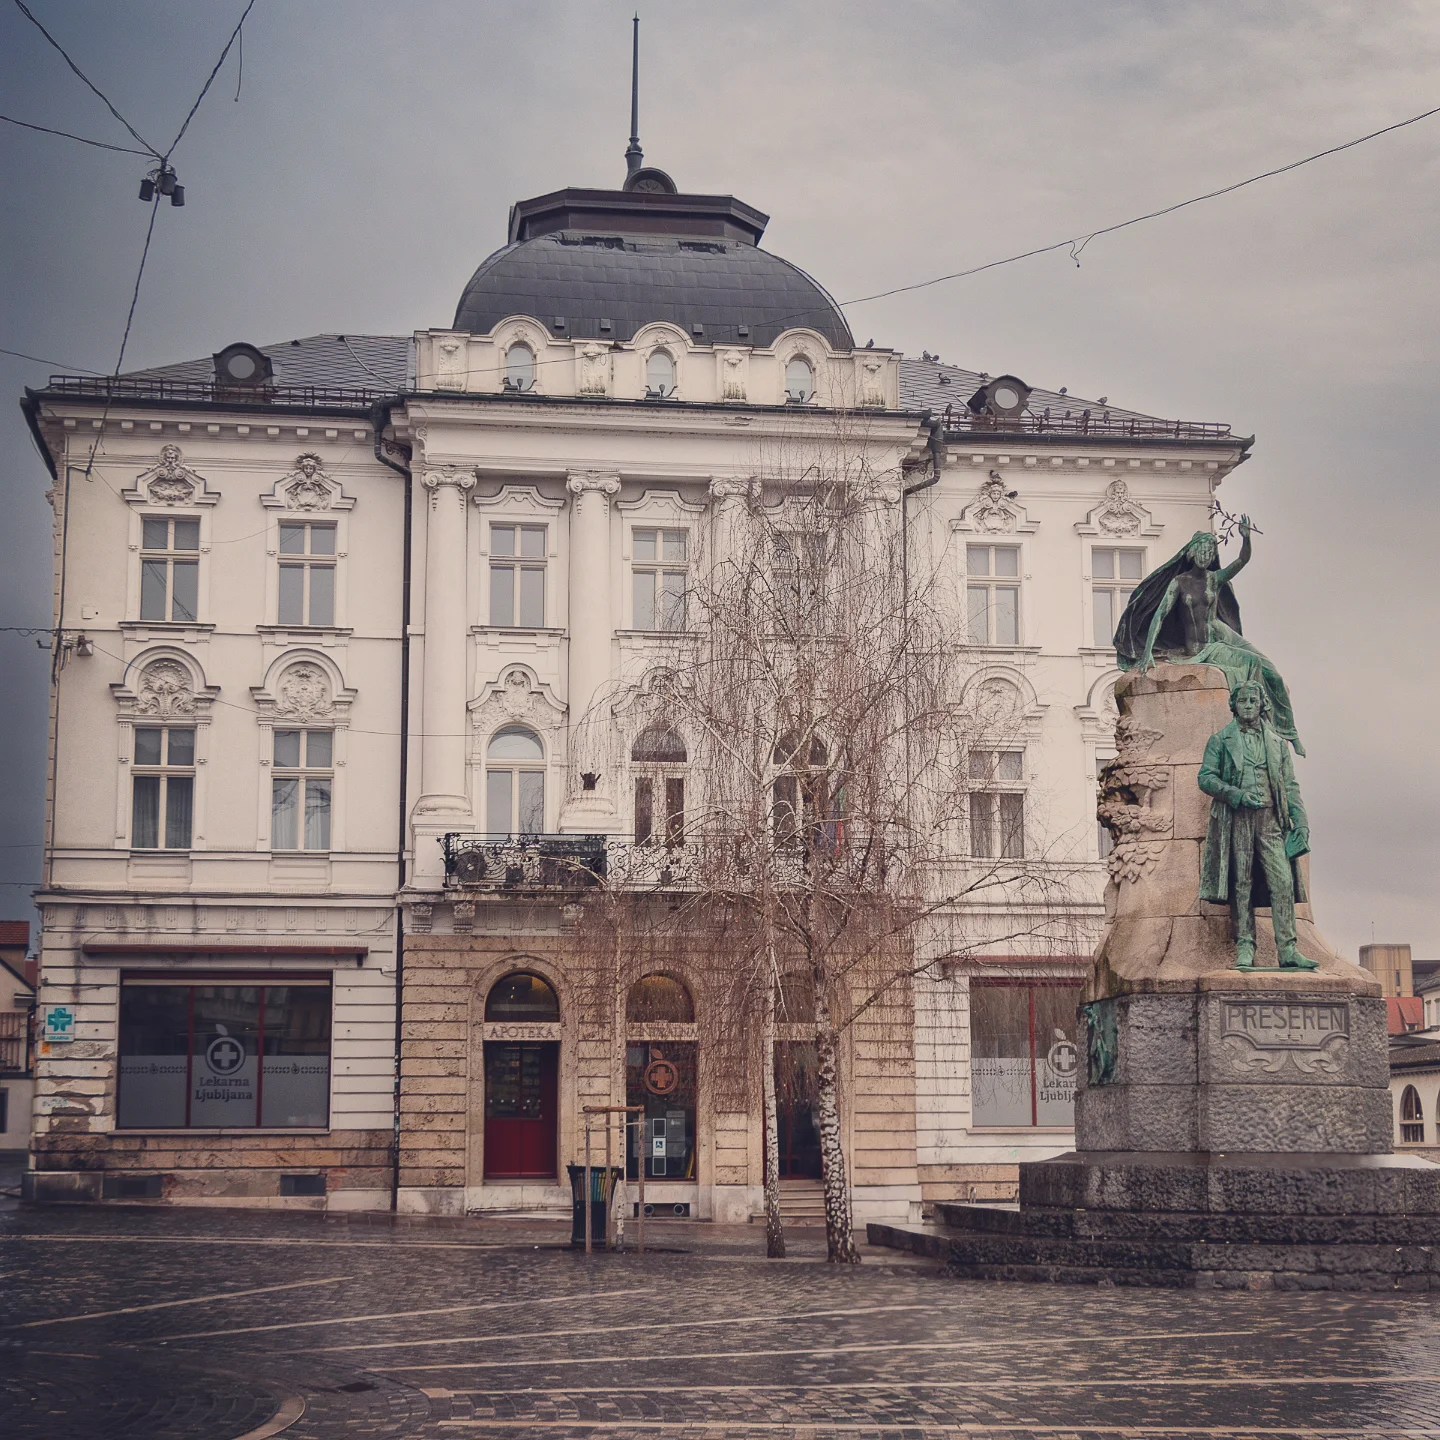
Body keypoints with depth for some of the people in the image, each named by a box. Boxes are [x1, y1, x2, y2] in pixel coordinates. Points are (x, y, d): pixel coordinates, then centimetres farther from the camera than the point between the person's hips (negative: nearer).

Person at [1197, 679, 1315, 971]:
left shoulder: (1276, 743, 19)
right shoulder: (1221, 740, 11)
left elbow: (1290, 786, 16)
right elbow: (1206, 777, 3)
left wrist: (1301, 822, 4)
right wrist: (1237, 795, -12)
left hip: (1270, 819, 2)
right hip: (1236, 819, -2)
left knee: (1283, 880, -10)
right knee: (1242, 884, -3)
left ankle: (1288, 950, -11)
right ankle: (1245, 949, 1)